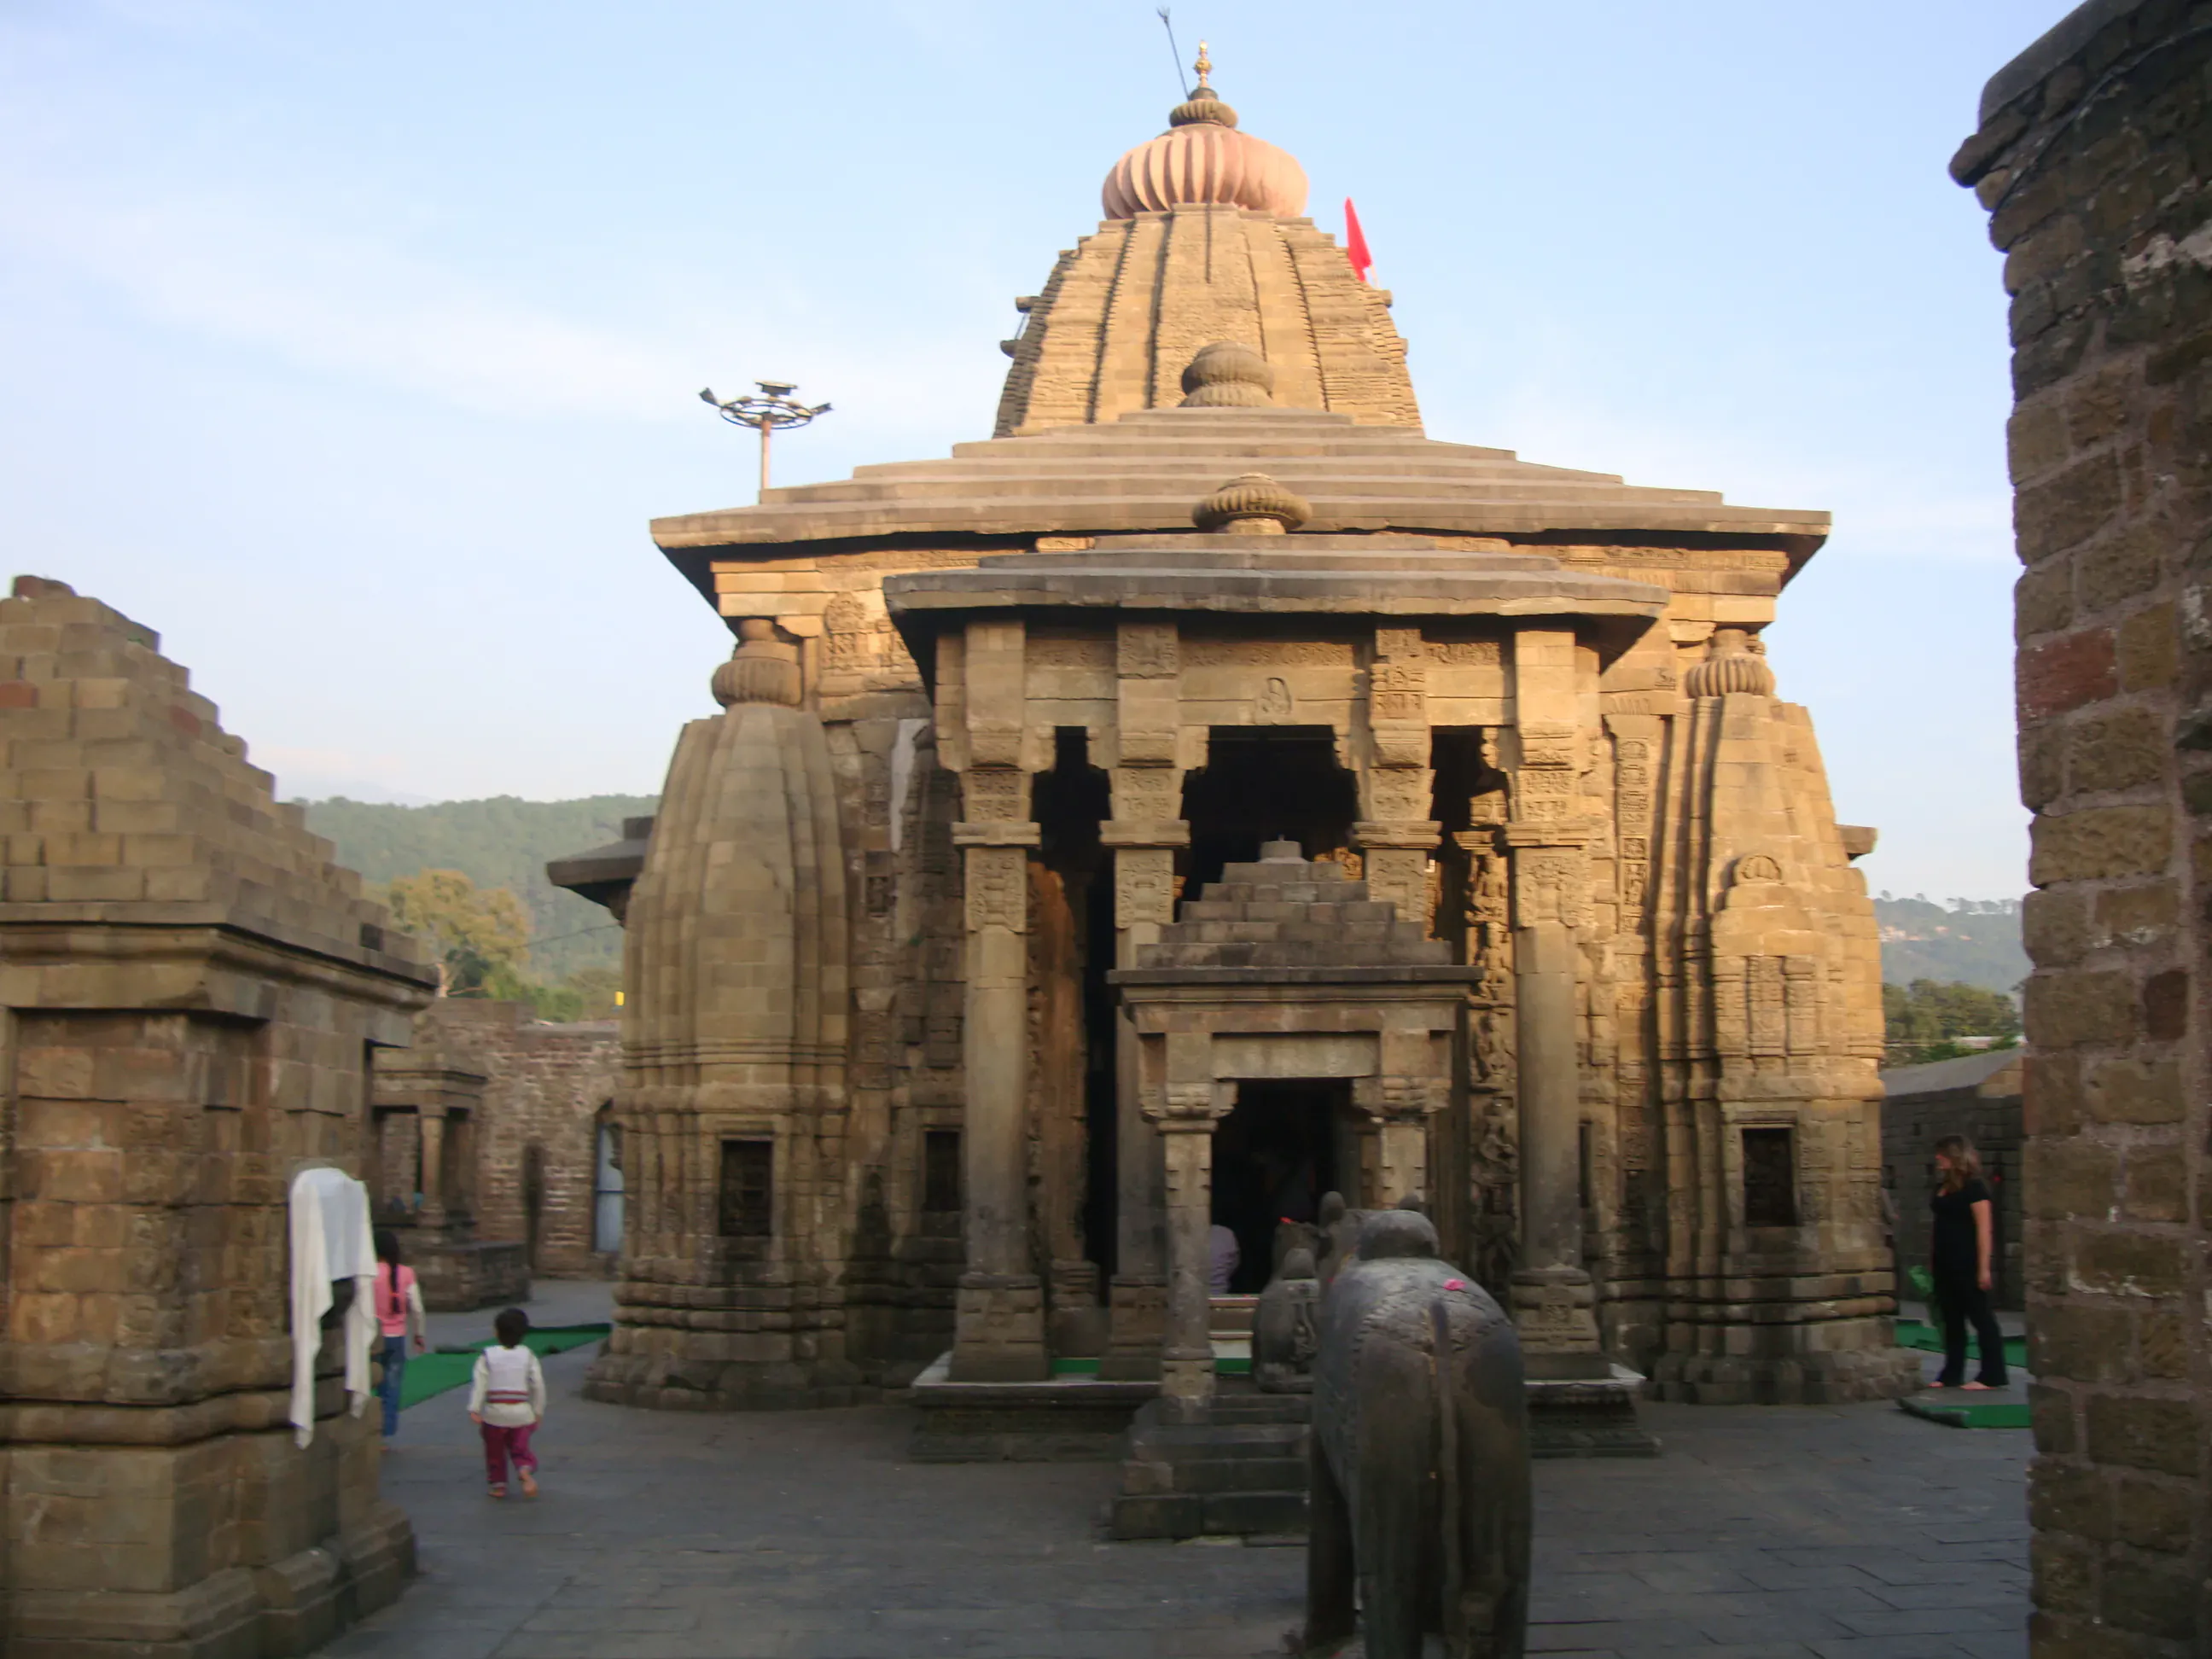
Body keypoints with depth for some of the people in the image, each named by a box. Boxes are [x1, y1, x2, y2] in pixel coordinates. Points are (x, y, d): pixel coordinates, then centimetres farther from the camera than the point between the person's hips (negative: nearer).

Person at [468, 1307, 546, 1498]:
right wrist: (538, 1411, 10)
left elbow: (480, 1385, -10)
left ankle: (498, 1484, 18)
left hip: (495, 1413, -1)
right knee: (520, 1448, 8)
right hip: (521, 1412, 1)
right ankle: (526, 1471, -18)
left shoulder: (487, 1356, -3)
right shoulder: (527, 1355, 2)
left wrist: (474, 1410, -11)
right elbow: (538, 1385, 2)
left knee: (495, 1451, 16)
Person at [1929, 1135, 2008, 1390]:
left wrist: (1984, 1267, -19)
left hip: (1967, 1265, -8)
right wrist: (1931, 1261, 15)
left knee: (1981, 1318, -2)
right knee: (1951, 1320, 11)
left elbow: (1984, 1228, -15)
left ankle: (1992, 1376, 2)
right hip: (1945, 1265, 8)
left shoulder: (1974, 1187, -11)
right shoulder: (1942, 1187, 13)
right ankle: (1951, 1375, 16)